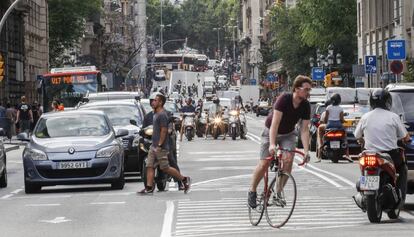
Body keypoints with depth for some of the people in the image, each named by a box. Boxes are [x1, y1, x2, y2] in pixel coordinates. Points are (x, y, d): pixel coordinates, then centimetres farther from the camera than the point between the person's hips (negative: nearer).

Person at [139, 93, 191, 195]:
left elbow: (164, 131, -21)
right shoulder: (156, 114, 15)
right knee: (149, 166, 3)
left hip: (161, 147, -10)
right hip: (154, 146, 10)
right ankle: (149, 188, 2)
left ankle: (184, 179, 7)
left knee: (165, 168, -4)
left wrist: (159, 145, -24)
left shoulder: (162, 115, -17)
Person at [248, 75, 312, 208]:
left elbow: (305, 130, -16)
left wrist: (306, 151, -27)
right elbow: (275, 123, -35)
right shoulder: (284, 99, -30)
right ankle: (252, 192, 12)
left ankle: (279, 191, -3)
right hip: (271, 132, -3)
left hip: (288, 134, 3)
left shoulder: (305, 106, -17)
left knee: (288, 159, -19)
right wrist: (272, 144, -46)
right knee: (264, 164, -9)